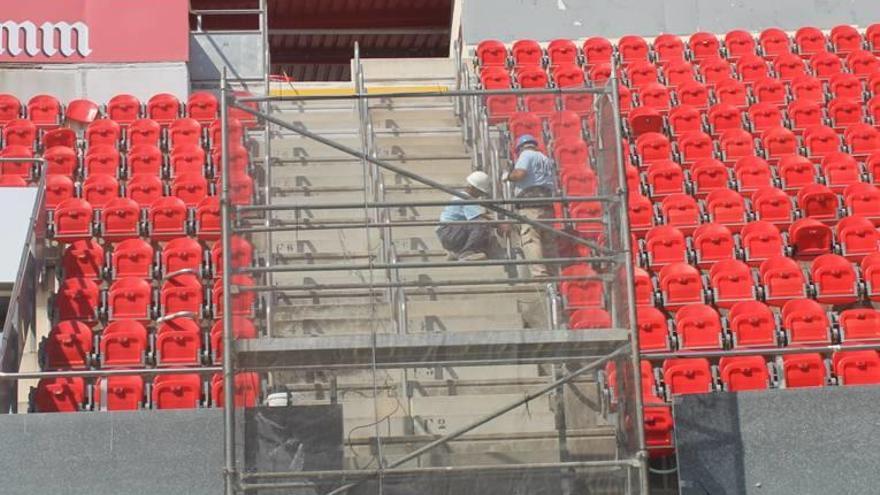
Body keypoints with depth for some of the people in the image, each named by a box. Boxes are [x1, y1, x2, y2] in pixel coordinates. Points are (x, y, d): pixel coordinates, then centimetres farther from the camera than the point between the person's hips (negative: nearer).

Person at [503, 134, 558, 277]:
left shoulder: (526, 154, 5)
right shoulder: (547, 160, 30)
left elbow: (519, 173, -13)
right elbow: (554, 186, 24)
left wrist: (507, 176, 5)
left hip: (530, 202, -8)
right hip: (547, 203, 8)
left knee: (530, 239, -16)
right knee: (548, 240, 8)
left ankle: (539, 274, -30)